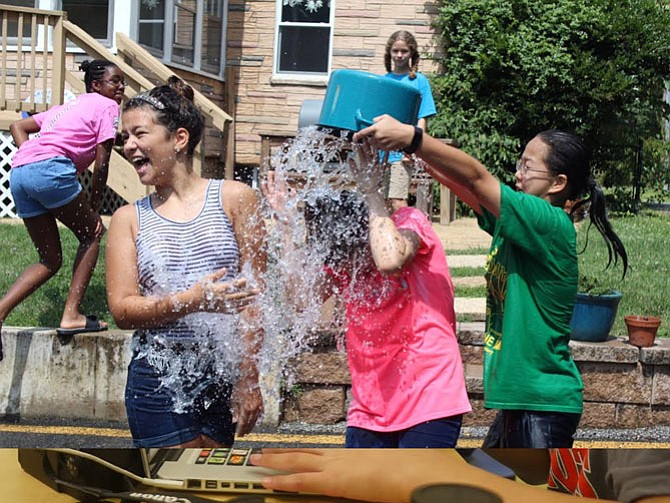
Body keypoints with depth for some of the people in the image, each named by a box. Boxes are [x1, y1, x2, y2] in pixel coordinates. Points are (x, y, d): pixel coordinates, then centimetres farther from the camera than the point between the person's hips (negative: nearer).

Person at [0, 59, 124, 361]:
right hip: (52, 169, -7)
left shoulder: (66, 107, 33)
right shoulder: (107, 106, 10)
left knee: (50, 261, 14)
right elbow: (101, 163, 3)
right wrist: (94, 209, 10)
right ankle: (71, 316, 4)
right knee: (91, 234, 12)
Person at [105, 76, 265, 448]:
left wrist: (248, 377, -6)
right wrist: (193, 300, -20)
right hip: (159, 377, 0)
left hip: (223, 375, 0)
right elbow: (122, 310, -4)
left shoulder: (233, 198, 1)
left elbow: (252, 295, -1)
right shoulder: (129, 219, 5)